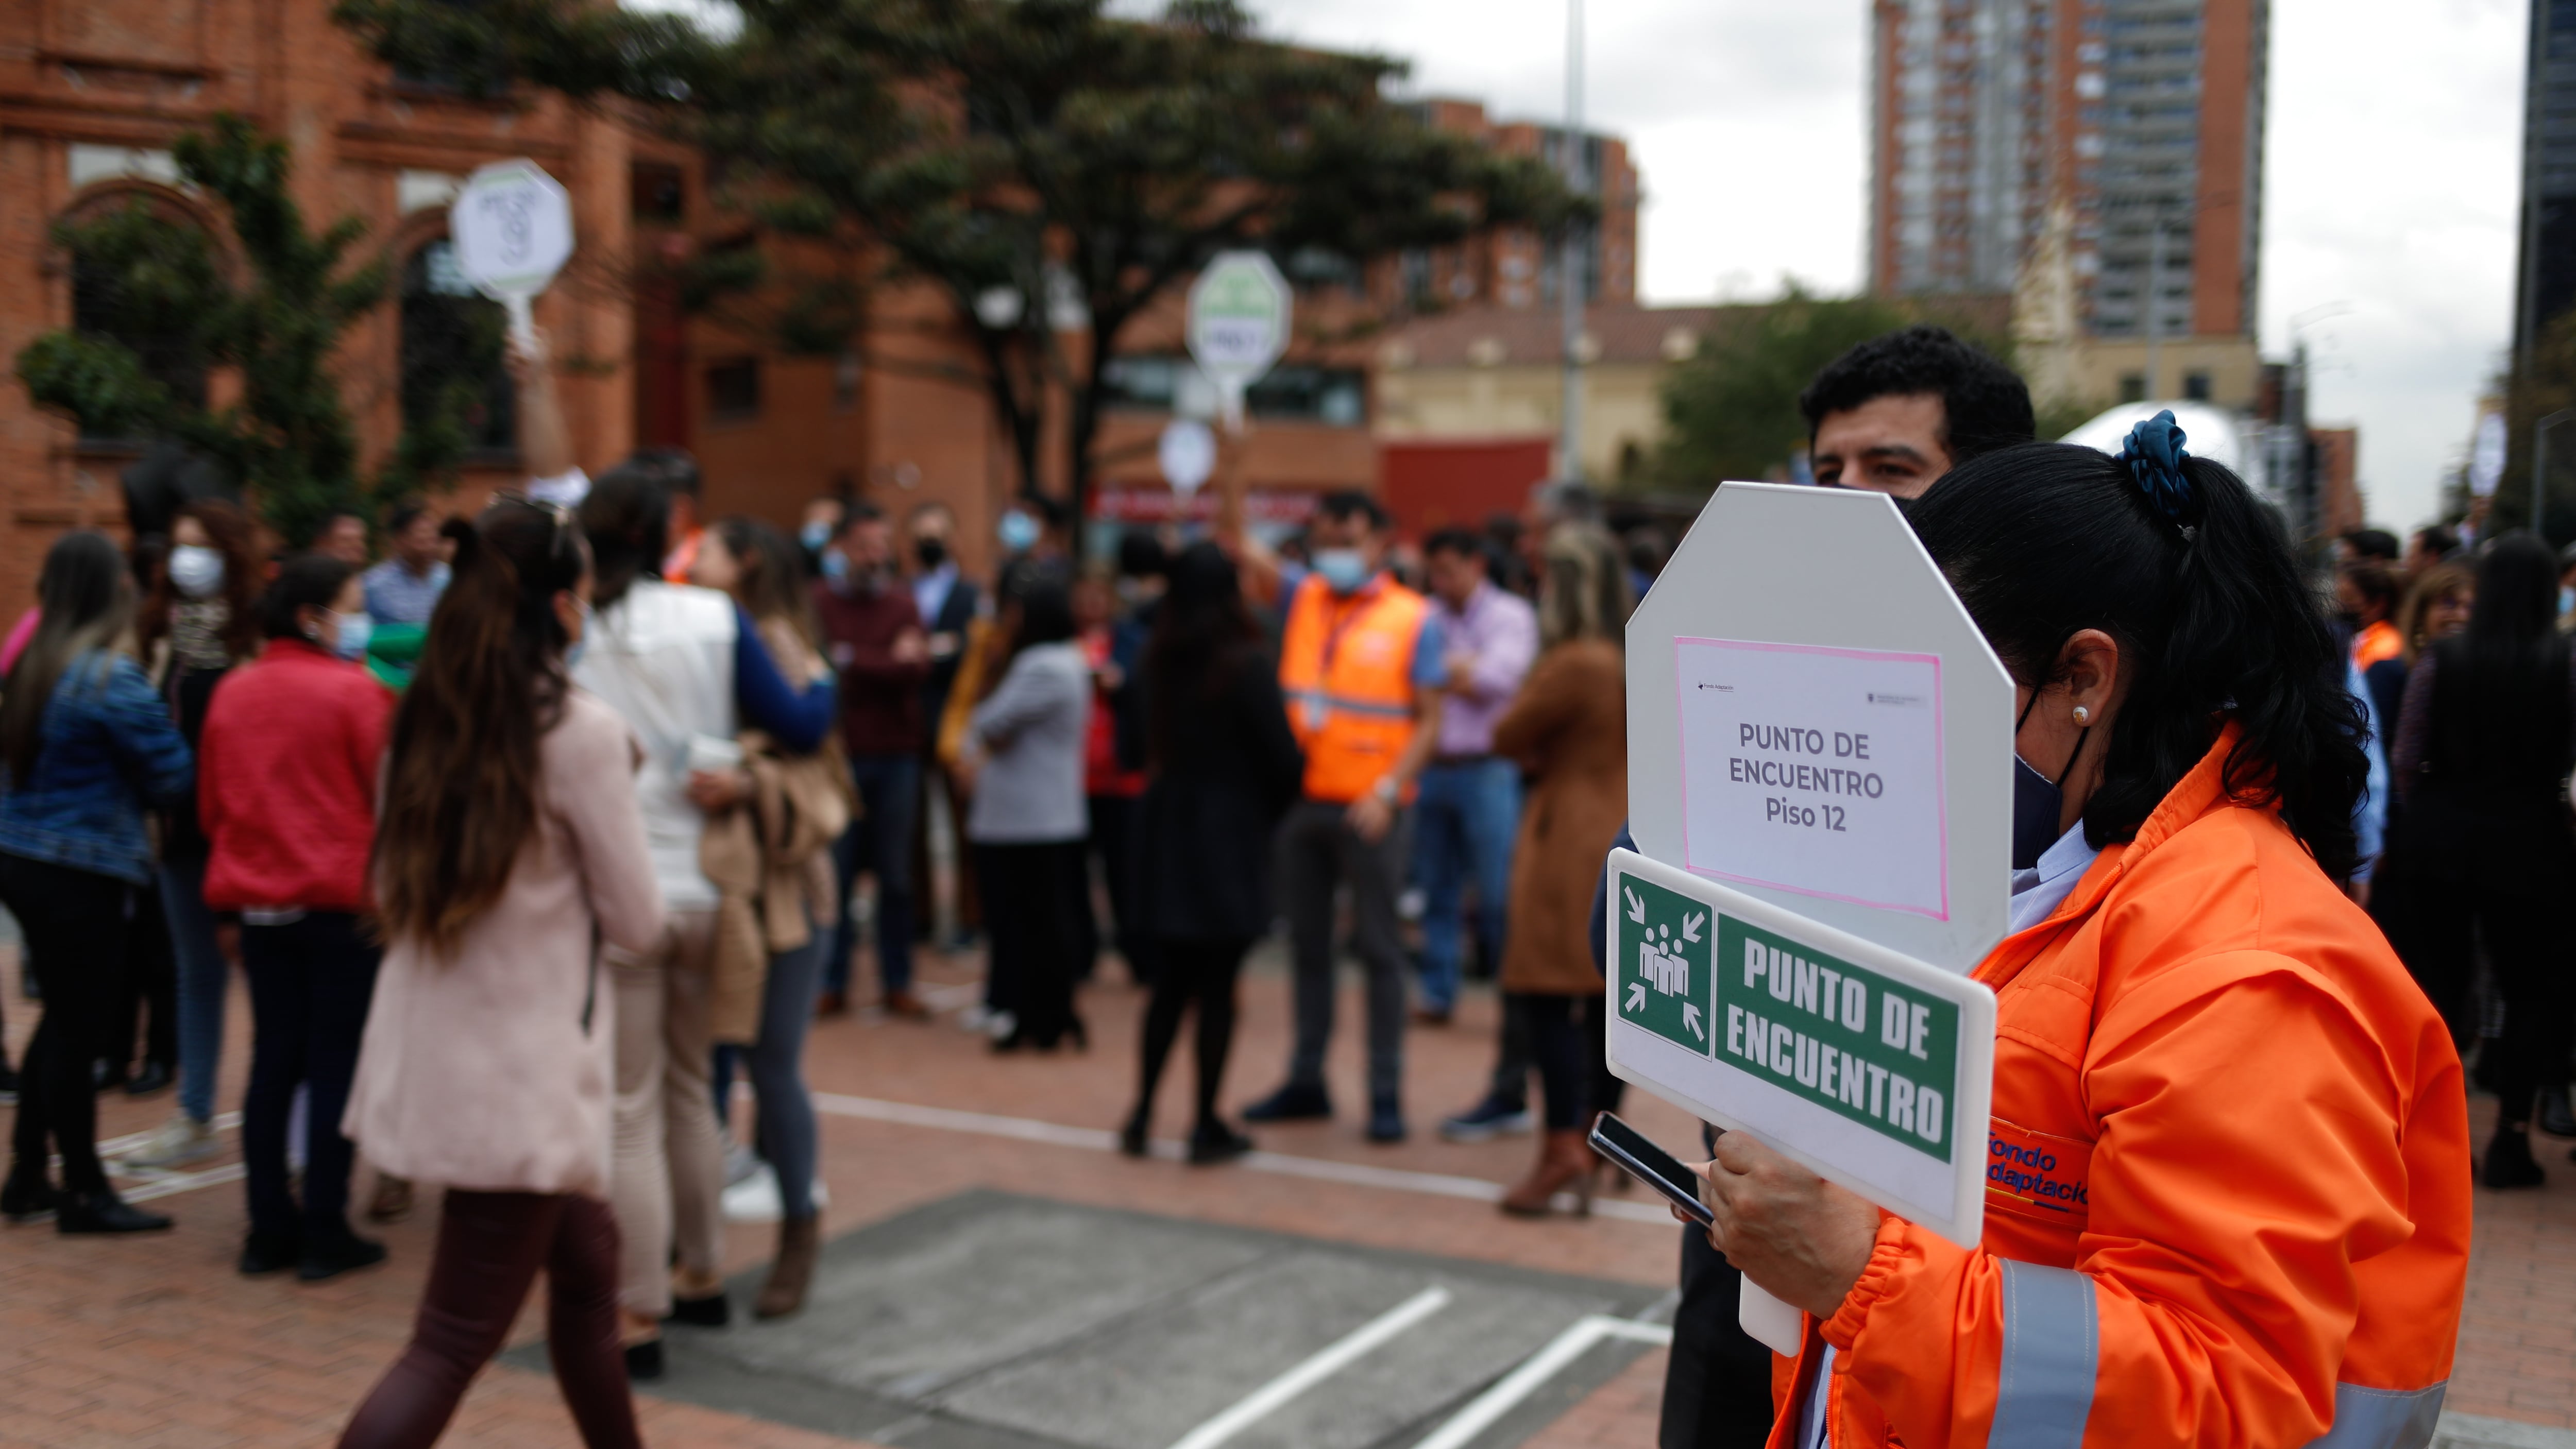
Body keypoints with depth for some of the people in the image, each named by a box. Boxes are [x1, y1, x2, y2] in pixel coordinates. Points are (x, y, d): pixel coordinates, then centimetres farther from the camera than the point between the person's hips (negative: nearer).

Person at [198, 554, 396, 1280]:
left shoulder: (233, 692, 6)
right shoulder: (356, 691, -12)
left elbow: (211, 803, 12)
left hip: (257, 899, 6)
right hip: (341, 900, -6)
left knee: (273, 1059, 12)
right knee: (336, 1063, 2)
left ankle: (268, 1230, 16)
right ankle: (324, 1233, 5)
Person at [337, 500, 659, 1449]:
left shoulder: (425, 718, 5)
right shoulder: (581, 730, -15)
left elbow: (392, 889, 15)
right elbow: (637, 923, -8)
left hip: (432, 1051, 8)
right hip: (523, 1072, -8)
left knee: (586, 1260, 25)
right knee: (453, 1347, -3)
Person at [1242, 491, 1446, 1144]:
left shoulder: (1413, 618, -4)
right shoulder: (1303, 600, 9)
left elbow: (1429, 721, -7)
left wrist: (1387, 793, -17)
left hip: (1366, 808, -5)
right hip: (1300, 798, 5)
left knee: (1378, 948, 1)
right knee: (1308, 943, 13)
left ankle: (1386, 1094, 8)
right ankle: (1306, 1081, 23)